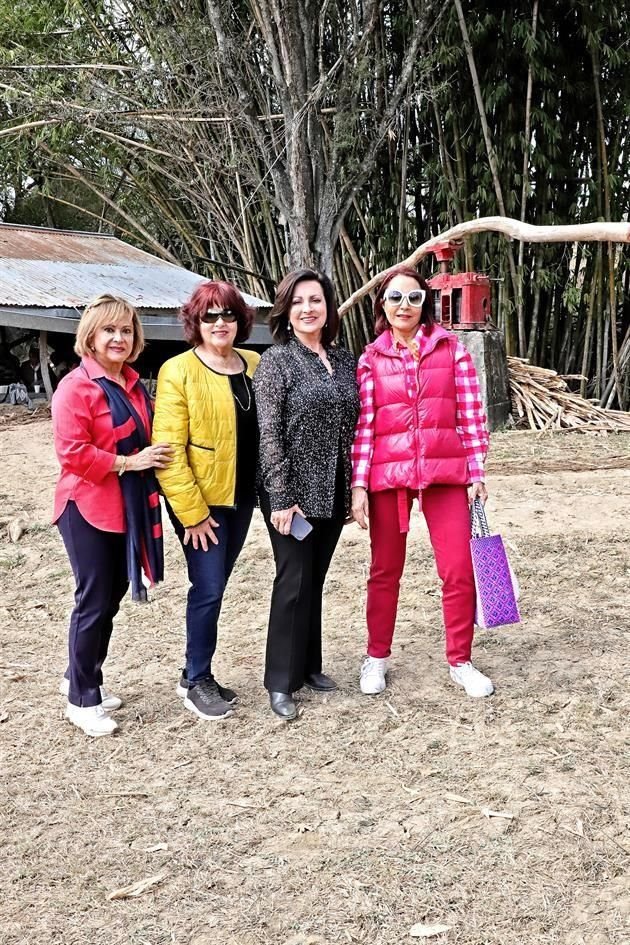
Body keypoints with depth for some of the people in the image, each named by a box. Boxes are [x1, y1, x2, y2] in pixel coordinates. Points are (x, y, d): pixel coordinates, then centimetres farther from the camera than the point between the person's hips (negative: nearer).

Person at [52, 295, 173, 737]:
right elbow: (72, 452, -21)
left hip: (127, 506, 8)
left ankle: (80, 677, 33)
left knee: (112, 596, 15)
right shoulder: (76, 387, -14)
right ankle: (82, 699, 12)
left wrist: (151, 456, 5)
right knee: (95, 601, -2)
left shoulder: (132, 383, 11)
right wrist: (127, 462, -19)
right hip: (88, 507, -8)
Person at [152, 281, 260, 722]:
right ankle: (195, 680, 15)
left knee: (215, 587, 14)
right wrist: (192, 512, -17)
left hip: (241, 496, 6)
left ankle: (200, 673, 27)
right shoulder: (179, 371, -12)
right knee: (208, 588, -3)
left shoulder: (254, 365, 6)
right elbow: (168, 450, -15)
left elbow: (266, 428, 13)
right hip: (199, 500, -5)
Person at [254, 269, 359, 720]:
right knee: (294, 582, 0)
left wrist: (355, 488, 11)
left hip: (333, 492, 5)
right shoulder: (276, 360, -7)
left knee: (316, 580, 14)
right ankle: (282, 681, 12)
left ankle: (309, 665, 28)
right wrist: (281, 498, -17)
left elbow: (353, 426, 12)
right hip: (294, 491, -5)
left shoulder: (344, 360, 9)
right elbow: (270, 435, -12)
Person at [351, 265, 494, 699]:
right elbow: (364, 425, 1)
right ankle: (377, 657, 27)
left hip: (444, 472, 0)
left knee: (459, 570, -1)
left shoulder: (452, 349, 3)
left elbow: (471, 416, 3)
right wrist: (359, 484, -4)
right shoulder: (371, 359, 4)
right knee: (385, 571, 11)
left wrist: (477, 472, -1)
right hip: (388, 475, 1)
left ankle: (461, 661, 17)